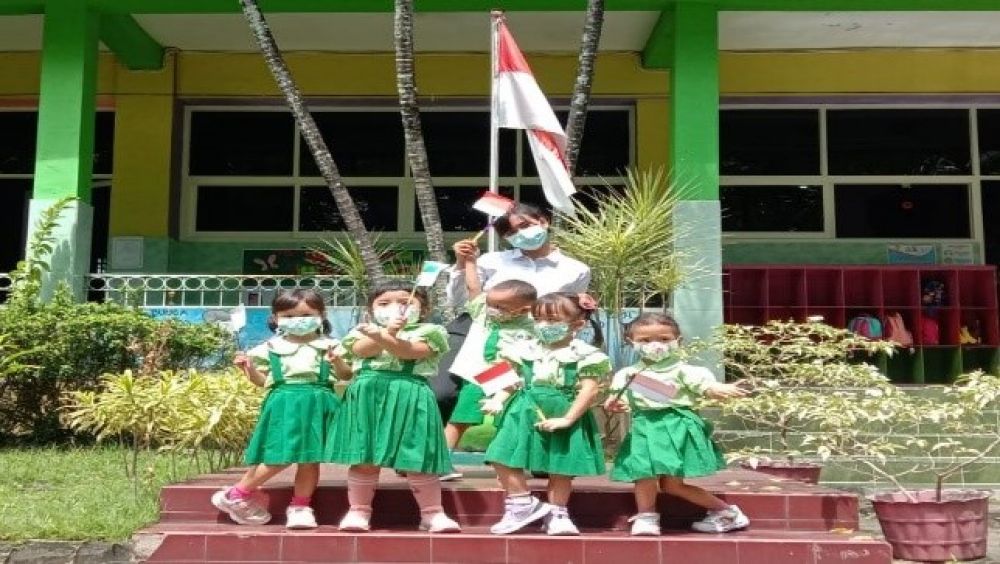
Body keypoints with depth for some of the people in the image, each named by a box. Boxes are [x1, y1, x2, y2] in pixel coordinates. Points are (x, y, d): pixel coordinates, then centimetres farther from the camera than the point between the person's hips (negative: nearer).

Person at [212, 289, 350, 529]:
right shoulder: (270, 348, 9)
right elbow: (262, 380, 13)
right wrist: (249, 368, -5)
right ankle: (236, 495, 12)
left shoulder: (328, 346, 7)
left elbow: (346, 375, 4)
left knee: (310, 457, 2)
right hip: (284, 404, -1)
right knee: (278, 457, -5)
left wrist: (337, 362, -16)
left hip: (316, 404, 1)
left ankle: (300, 506, 13)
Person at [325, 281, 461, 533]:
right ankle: (358, 511, 15)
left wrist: (382, 337, -24)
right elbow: (361, 350, -7)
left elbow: (409, 352, -12)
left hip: (409, 397, -2)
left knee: (417, 457, 0)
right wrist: (388, 331, -17)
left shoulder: (429, 331, 5)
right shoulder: (362, 331, 14)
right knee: (364, 458, 4)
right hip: (367, 396, 2)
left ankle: (433, 513, 9)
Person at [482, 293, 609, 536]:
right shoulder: (524, 349, 6)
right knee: (503, 457, -6)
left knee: (560, 467, 6)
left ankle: (556, 514, 23)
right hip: (524, 412, 3)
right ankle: (524, 504, 7)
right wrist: (497, 399, -8)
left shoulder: (585, 355, -7)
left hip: (564, 414, -3)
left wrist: (566, 419, -17)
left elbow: (589, 391, -11)